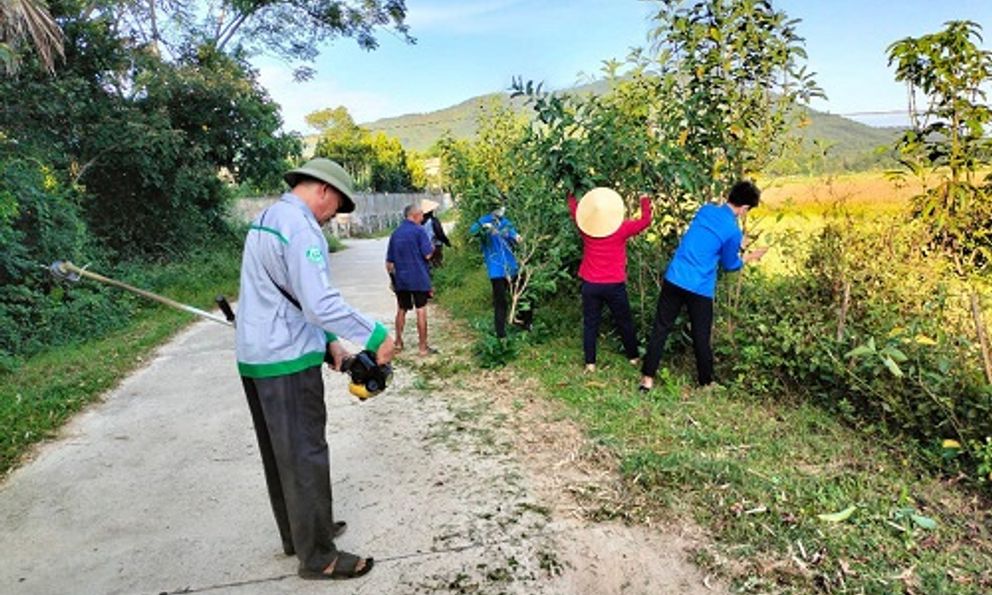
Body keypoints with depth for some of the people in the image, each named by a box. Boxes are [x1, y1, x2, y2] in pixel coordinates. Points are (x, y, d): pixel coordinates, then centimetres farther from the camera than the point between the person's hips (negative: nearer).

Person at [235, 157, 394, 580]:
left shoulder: (266, 219, 14)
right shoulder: (301, 228, -17)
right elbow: (321, 304, -25)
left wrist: (326, 341, 15)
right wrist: (376, 335, -17)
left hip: (254, 357, 10)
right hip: (287, 362, -10)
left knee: (279, 454, 18)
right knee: (305, 457, 1)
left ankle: (297, 534, 34)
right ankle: (317, 557, 13)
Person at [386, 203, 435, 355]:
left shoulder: (395, 234, 9)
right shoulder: (419, 231, -9)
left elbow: (389, 262, 11)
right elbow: (427, 255, -12)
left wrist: (394, 277, 21)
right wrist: (432, 247, 8)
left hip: (400, 280, 5)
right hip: (418, 279, -5)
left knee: (401, 310, 16)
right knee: (421, 311, 0)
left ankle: (398, 342, 23)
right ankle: (423, 347, 3)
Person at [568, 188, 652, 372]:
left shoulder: (585, 227, -5)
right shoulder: (621, 228, -12)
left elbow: (574, 210, 15)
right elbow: (645, 220, 3)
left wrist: (571, 195, 32)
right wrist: (645, 201, 18)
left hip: (590, 285, 2)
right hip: (614, 285, -1)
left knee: (590, 323, 9)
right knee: (624, 322, 15)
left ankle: (590, 362, 10)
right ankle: (633, 356, 30)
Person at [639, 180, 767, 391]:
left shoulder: (705, 210, 7)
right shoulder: (733, 231, -10)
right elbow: (729, 264, 6)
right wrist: (750, 256, 23)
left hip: (674, 279, 5)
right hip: (700, 289, -5)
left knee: (660, 329, 9)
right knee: (701, 337, 11)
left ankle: (647, 377, 12)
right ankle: (706, 382, 28)